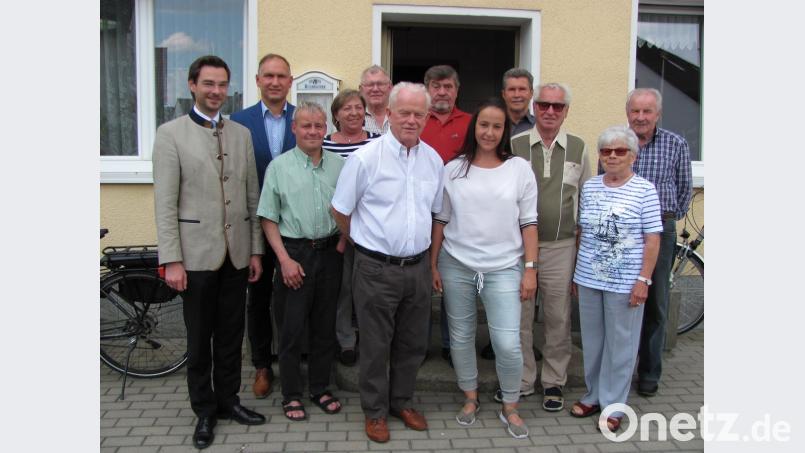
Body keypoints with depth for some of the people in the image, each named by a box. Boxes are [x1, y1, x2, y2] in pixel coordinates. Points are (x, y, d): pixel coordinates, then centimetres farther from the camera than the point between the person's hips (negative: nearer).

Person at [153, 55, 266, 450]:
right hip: (197, 254, -3)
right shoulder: (171, 134, -3)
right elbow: (165, 203, -7)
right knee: (199, 339, 9)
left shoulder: (241, 134, 9)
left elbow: (252, 197, 9)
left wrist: (256, 249, 7)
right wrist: (171, 260, -11)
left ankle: (228, 400, 30)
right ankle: (204, 410, 25)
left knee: (231, 335, 13)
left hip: (237, 254, 4)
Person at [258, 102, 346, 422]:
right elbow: (268, 218, -3)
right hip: (294, 253, -3)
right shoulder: (279, 166, -2)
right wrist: (285, 259, -10)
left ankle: (320, 388, 28)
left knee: (325, 325, 12)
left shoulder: (338, 165, 6)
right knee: (291, 328, 4)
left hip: (330, 252, 3)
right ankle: (291, 395, 20)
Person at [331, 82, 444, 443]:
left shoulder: (433, 159, 4)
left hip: (418, 266, 5)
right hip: (376, 268, -4)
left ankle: (402, 402, 36)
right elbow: (340, 211, -2)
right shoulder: (365, 158, -11)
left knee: (413, 343, 16)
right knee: (375, 345, 9)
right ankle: (375, 410, 27)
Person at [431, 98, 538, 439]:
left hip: (504, 268, -1)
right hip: (456, 266, 2)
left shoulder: (520, 168, 0)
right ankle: (470, 398, 32)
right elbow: (441, 220, 7)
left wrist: (530, 268, -4)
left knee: (507, 343, -5)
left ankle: (510, 408, 18)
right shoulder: (453, 169, 3)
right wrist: (433, 264, 5)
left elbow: (528, 223, 1)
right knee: (461, 337, 11)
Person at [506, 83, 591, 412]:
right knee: (520, 317, 7)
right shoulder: (515, 145, 0)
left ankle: (554, 382, 25)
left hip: (561, 247, 1)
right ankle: (522, 380, 23)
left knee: (558, 317, 9)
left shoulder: (578, 148, 4)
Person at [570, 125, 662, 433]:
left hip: (625, 282, -4)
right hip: (588, 278, 4)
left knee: (620, 344, 6)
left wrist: (643, 280, -11)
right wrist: (576, 272, 12)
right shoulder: (589, 187, 7)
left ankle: (613, 404, 19)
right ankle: (594, 395, 30)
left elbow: (652, 239, -6)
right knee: (592, 340, 14)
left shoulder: (644, 190, -5)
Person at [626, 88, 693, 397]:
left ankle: (649, 374, 20)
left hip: (660, 230, 0)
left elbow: (685, 188, 10)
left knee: (656, 305, 7)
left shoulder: (676, 145, 1)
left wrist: (670, 220, 12)